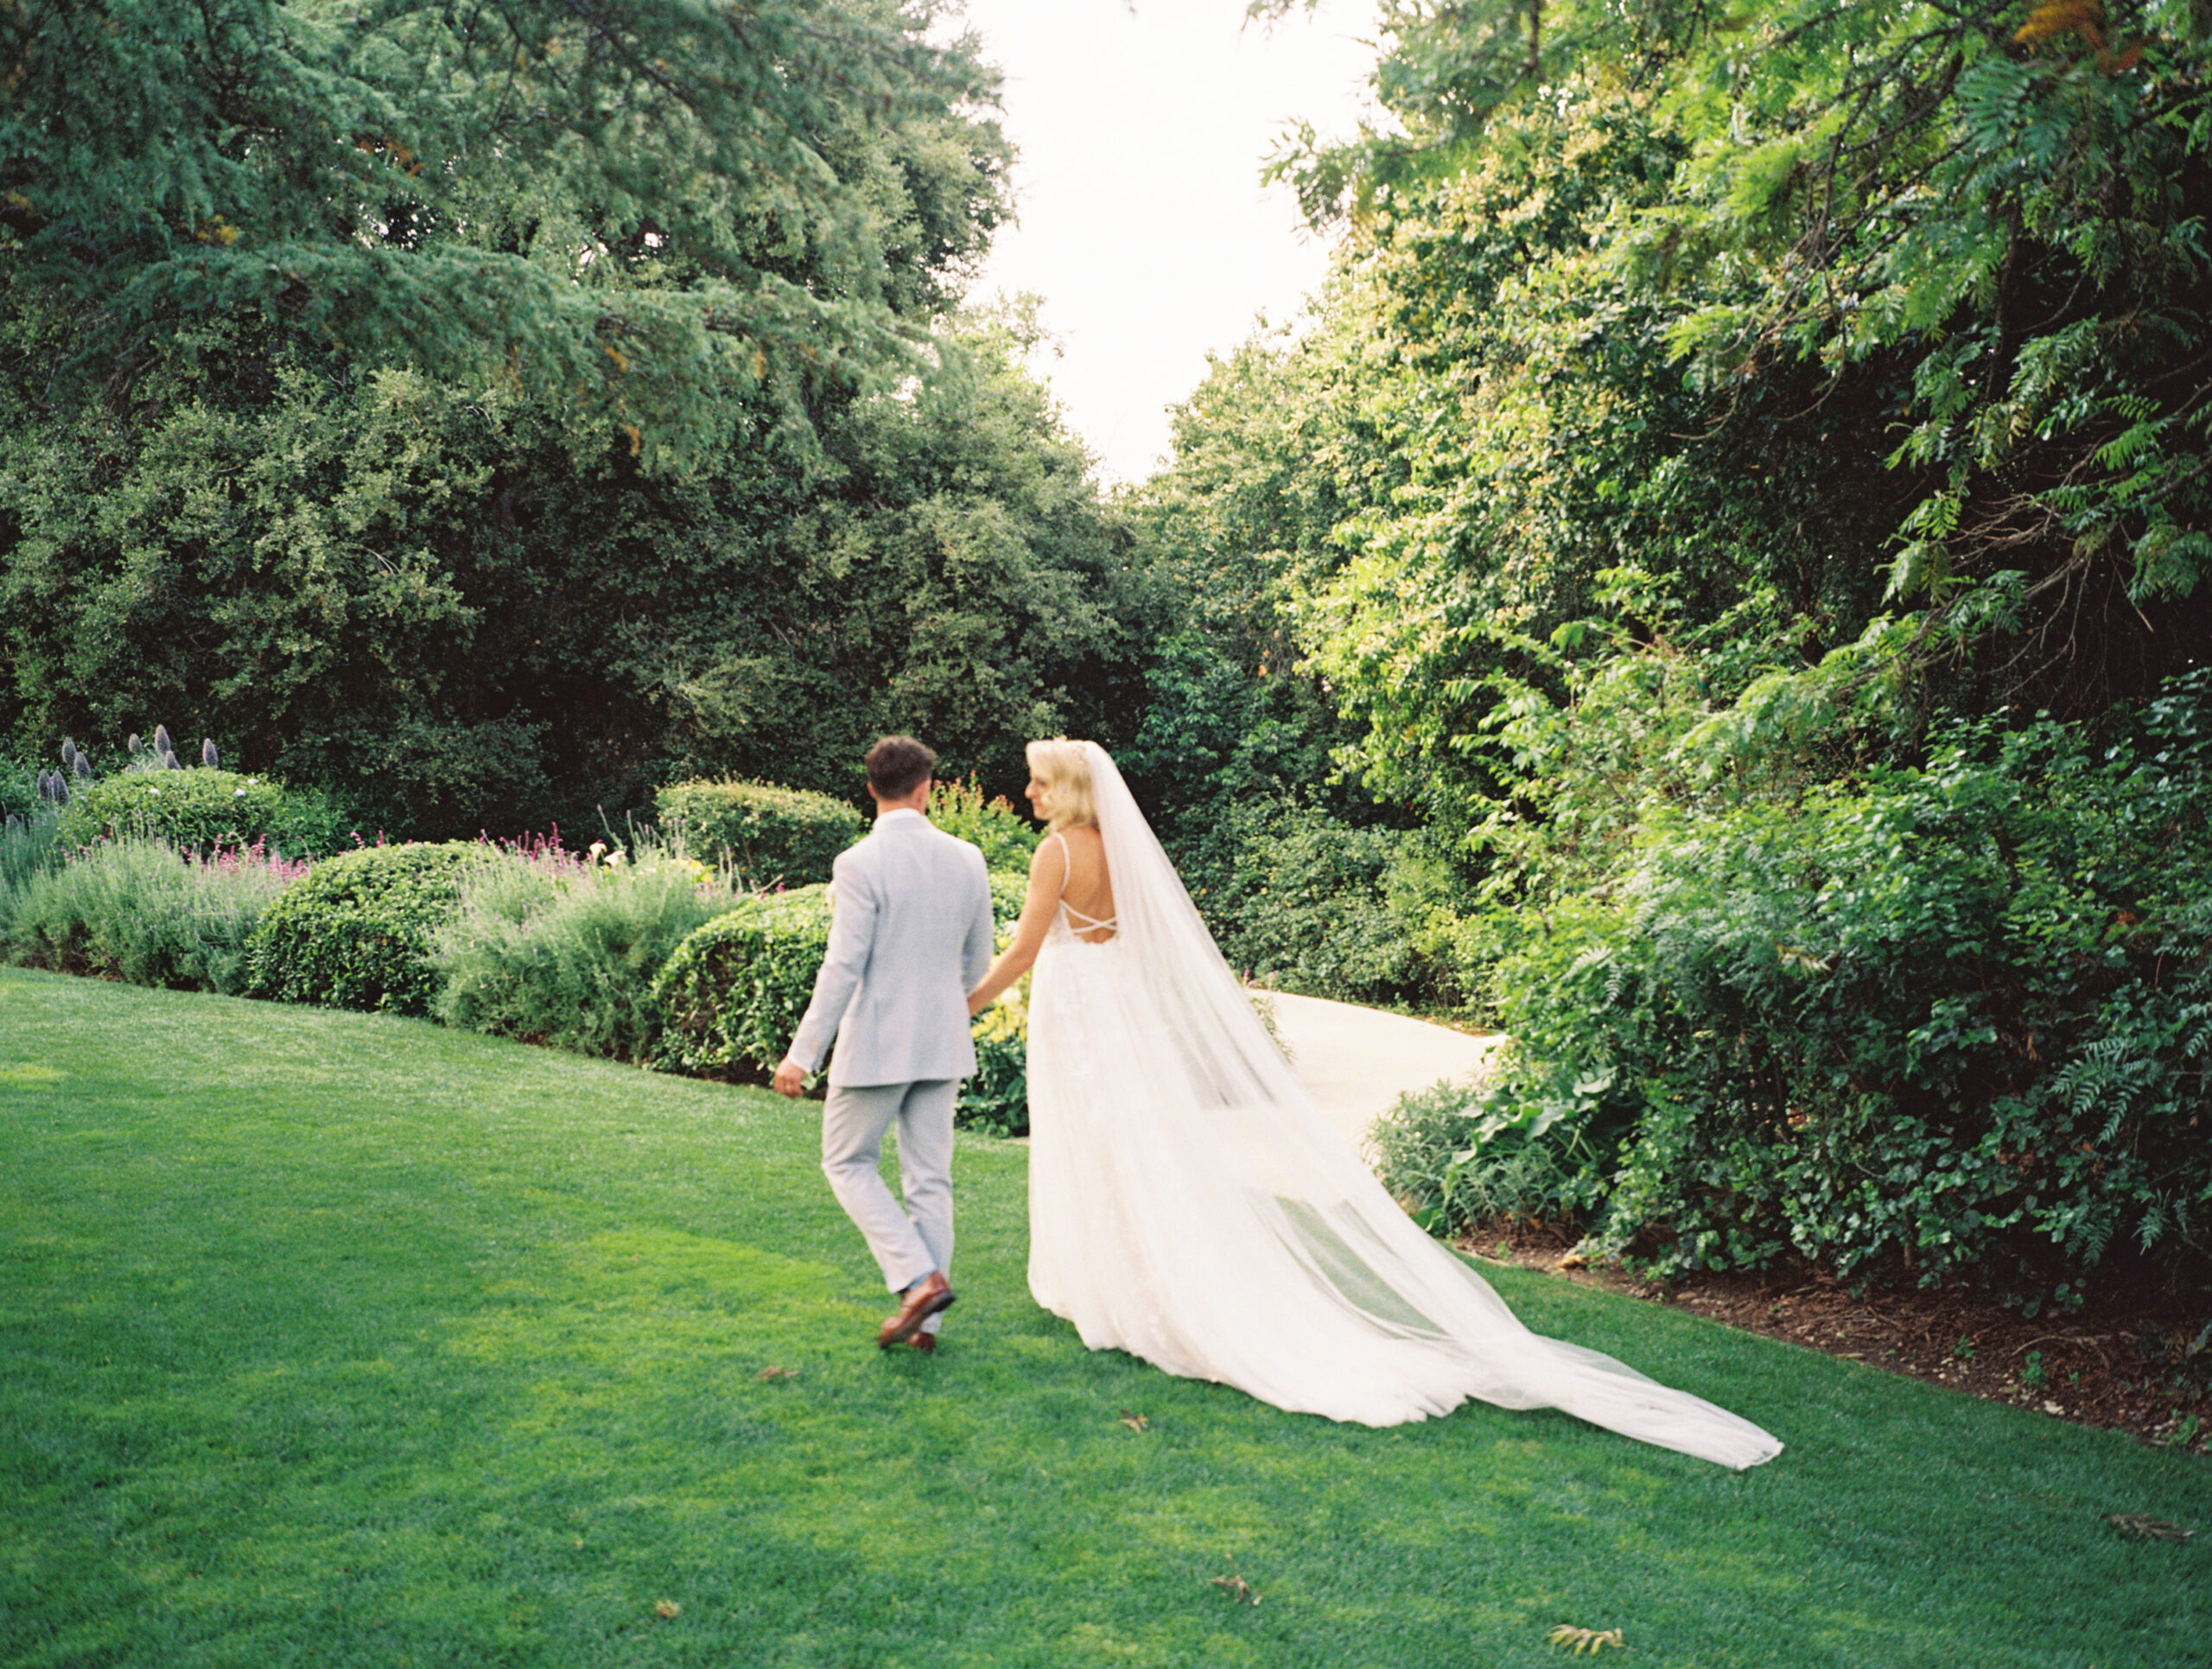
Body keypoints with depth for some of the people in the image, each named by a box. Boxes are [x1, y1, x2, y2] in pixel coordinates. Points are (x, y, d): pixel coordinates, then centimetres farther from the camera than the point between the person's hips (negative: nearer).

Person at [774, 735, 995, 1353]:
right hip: (942, 1044, 5)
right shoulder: (966, 859, 2)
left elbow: (843, 968, -18)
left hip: (876, 1043, -5)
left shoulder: (860, 864, -15)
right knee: (929, 1178, 11)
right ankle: (927, 1322, 17)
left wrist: (802, 1054, -12)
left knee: (849, 1163, 12)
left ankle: (919, 1278, -3)